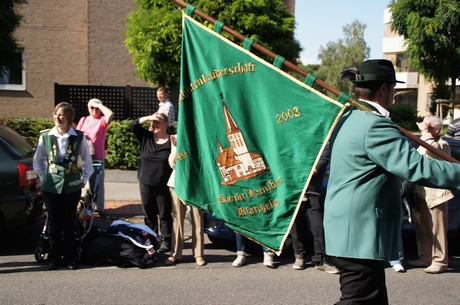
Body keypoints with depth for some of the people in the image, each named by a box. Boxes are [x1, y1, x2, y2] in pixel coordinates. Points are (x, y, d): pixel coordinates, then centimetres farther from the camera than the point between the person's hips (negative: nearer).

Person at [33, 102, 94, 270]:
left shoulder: (78, 137, -3)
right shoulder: (45, 136, -1)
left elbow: (88, 162, 8)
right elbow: (37, 161, 12)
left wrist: (84, 180, 4)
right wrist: (44, 178, 6)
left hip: (72, 187, -1)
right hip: (51, 187, 1)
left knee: (69, 223, 5)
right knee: (54, 223, 5)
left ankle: (70, 257, 17)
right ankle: (54, 257, 18)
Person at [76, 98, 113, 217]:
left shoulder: (102, 120, -2)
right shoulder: (83, 120, 13)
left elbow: (110, 114, -23)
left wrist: (99, 105, -12)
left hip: (97, 157, -4)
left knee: (98, 183, 2)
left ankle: (99, 207, 8)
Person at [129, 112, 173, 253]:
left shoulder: (172, 141, -6)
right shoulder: (146, 137, 5)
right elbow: (133, 125, -3)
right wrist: (148, 118, -11)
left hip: (164, 186, -4)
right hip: (146, 184, 4)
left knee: (165, 214, 4)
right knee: (149, 214, 13)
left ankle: (166, 241, 13)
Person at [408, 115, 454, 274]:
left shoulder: (442, 144, -6)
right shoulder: (424, 144, 21)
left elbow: (432, 150, -29)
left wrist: (425, 131, -20)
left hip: (435, 193, -9)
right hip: (421, 193, 9)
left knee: (437, 229, -4)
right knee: (422, 228, 12)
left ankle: (440, 261, 1)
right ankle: (425, 258, 21)